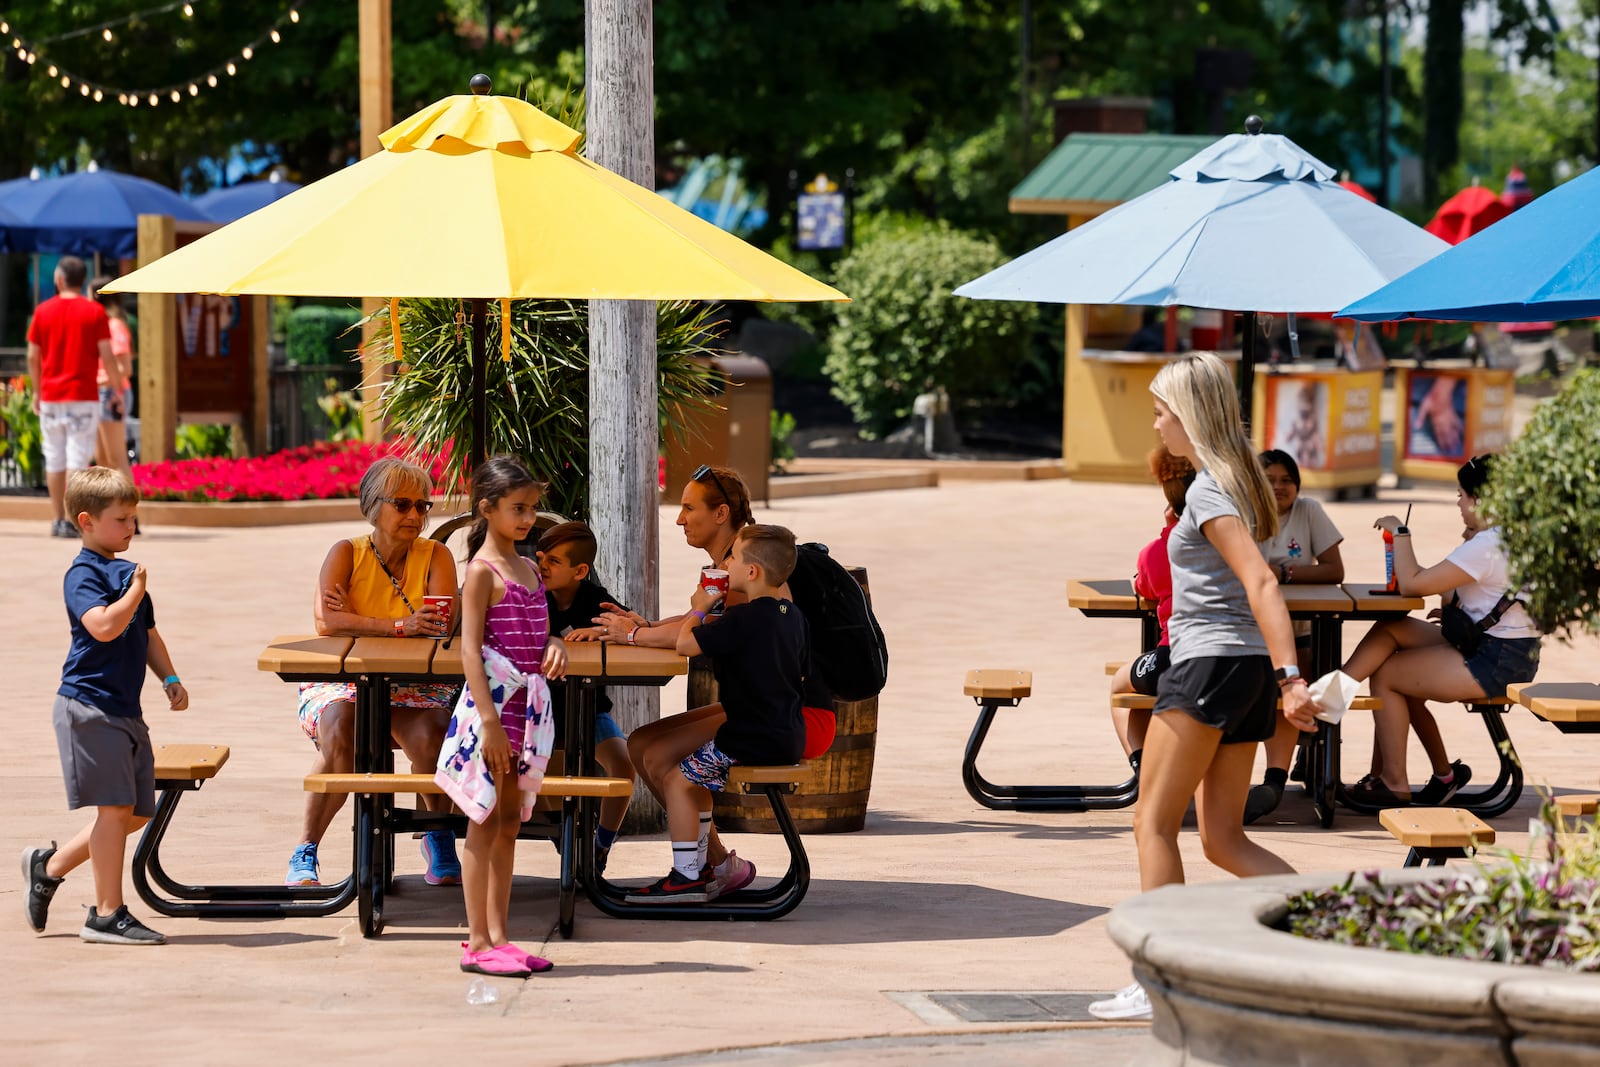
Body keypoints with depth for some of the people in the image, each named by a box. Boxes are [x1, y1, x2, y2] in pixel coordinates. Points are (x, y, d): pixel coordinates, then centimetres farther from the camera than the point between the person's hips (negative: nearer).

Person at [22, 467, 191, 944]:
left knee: (136, 812, 11)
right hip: (89, 706, -9)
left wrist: (170, 679, 13)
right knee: (115, 806, -10)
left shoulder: (128, 572, 17)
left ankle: (49, 867, 25)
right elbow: (104, 626, -28)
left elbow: (147, 634, 24)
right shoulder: (83, 574, -11)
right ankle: (107, 914, -4)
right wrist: (136, 590, -20)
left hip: (125, 708, 9)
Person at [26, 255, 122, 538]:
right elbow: (107, 356, -8)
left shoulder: (43, 311, 2)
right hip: (83, 397, -3)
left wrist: (36, 392, 16)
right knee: (78, 459, -3)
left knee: (54, 459, 10)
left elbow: (33, 357, 4)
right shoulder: (94, 312, -4)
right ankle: (71, 521, -10)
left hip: (50, 397, 3)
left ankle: (57, 519, 12)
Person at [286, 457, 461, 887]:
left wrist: (357, 621, -18)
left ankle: (439, 837, -2)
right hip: (343, 680, -1)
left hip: (414, 686, 1)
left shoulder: (435, 556, 2)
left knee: (431, 735, -31)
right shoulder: (347, 553, -2)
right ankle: (305, 853, -18)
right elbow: (326, 621, -19)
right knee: (339, 735, -33)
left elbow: (443, 624, -13)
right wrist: (401, 626, -30)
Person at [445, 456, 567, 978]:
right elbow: (470, 649, -16)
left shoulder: (527, 568, 14)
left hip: (528, 704, 8)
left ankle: (498, 935, 15)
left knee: (509, 821, 10)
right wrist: (489, 721, -22)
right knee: (486, 822, -4)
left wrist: (554, 647, -2)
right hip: (493, 700, -8)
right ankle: (478, 942, -2)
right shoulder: (483, 569, -10)